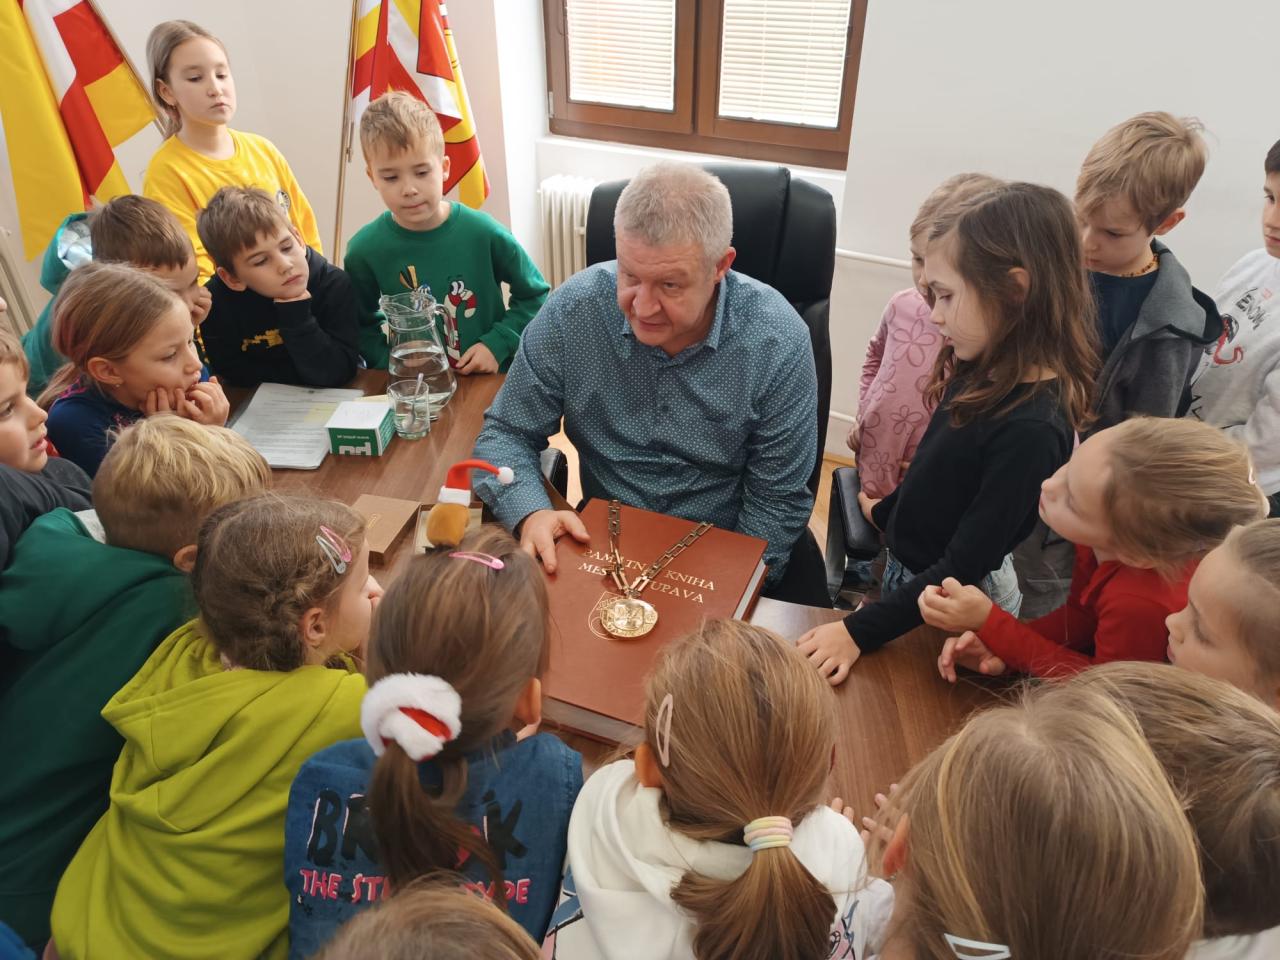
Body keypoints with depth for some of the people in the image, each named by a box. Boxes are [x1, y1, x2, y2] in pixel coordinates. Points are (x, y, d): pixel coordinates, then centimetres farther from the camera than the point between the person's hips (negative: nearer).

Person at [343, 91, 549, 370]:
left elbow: (534, 295, 4)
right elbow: (363, 325, 9)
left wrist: (497, 344, -6)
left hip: (491, 381, -1)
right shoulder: (364, 251, -5)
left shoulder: (484, 234, -9)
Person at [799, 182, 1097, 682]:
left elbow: (964, 567, -26)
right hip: (906, 570, 7)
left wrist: (859, 631, -26)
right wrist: (886, 513, 28)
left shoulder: (1031, 428, -30)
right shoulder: (982, 374, -5)